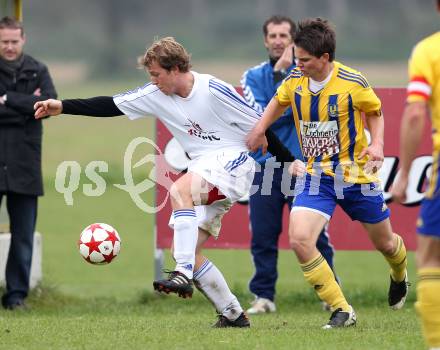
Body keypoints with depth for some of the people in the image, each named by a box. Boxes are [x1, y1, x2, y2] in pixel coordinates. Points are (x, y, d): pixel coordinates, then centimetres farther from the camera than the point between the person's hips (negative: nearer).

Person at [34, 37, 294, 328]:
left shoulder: (214, 91, -14)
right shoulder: (156, 95, 5)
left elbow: (260, 126, -9)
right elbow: (111, 105, 7)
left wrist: (291, 161, -6)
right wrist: (63, 107, 1)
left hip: (233, 161, -8)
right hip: (204, 170, 8)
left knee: (180, 190, -34)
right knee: (190, 251, -2)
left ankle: (183, 276, -39)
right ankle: (233, 314, 7)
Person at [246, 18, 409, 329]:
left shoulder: (353, 82, -16)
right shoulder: (295, 80, -6)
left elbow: (375, 113, 2)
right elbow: (279, 102, 18)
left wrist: (377, 144, -13)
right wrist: (259, 131, 13)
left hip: (356, 175, -2)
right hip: (315, 174, 2)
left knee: (384, 242, 15)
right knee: (299, 240, -21)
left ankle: (399, 276, 55)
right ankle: (342, 310, -11)